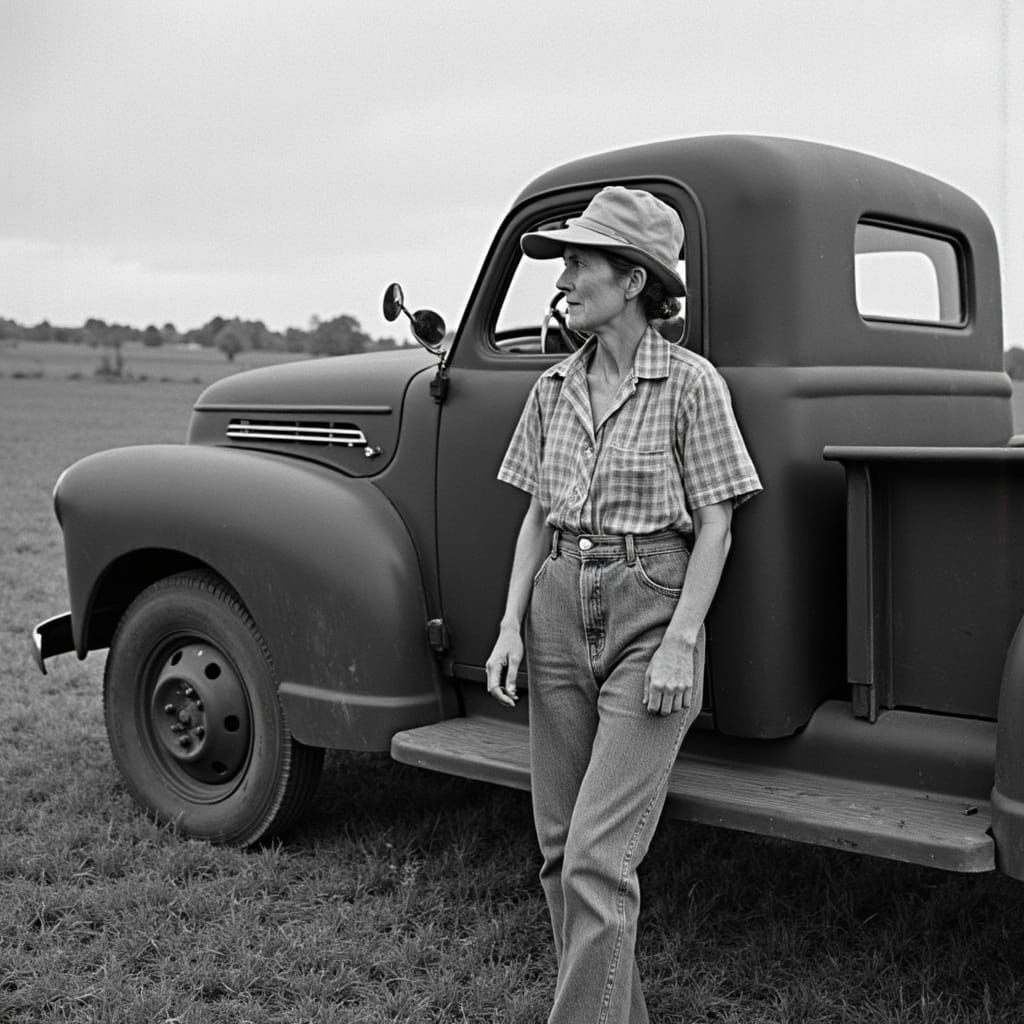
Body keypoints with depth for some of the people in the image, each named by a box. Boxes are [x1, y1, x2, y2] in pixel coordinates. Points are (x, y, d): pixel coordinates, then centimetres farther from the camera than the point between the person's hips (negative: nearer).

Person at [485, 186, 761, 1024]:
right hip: (560, 612, 6)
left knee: (597, 859, -10)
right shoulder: (556, 388, 8)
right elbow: (538, 515, 12)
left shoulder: (689, 382, -8)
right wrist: (511, 625, 4)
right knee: (560, 847, 12)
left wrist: (680, 644, -15)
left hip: (652, 615, -6)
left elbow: (715, 522, -8)